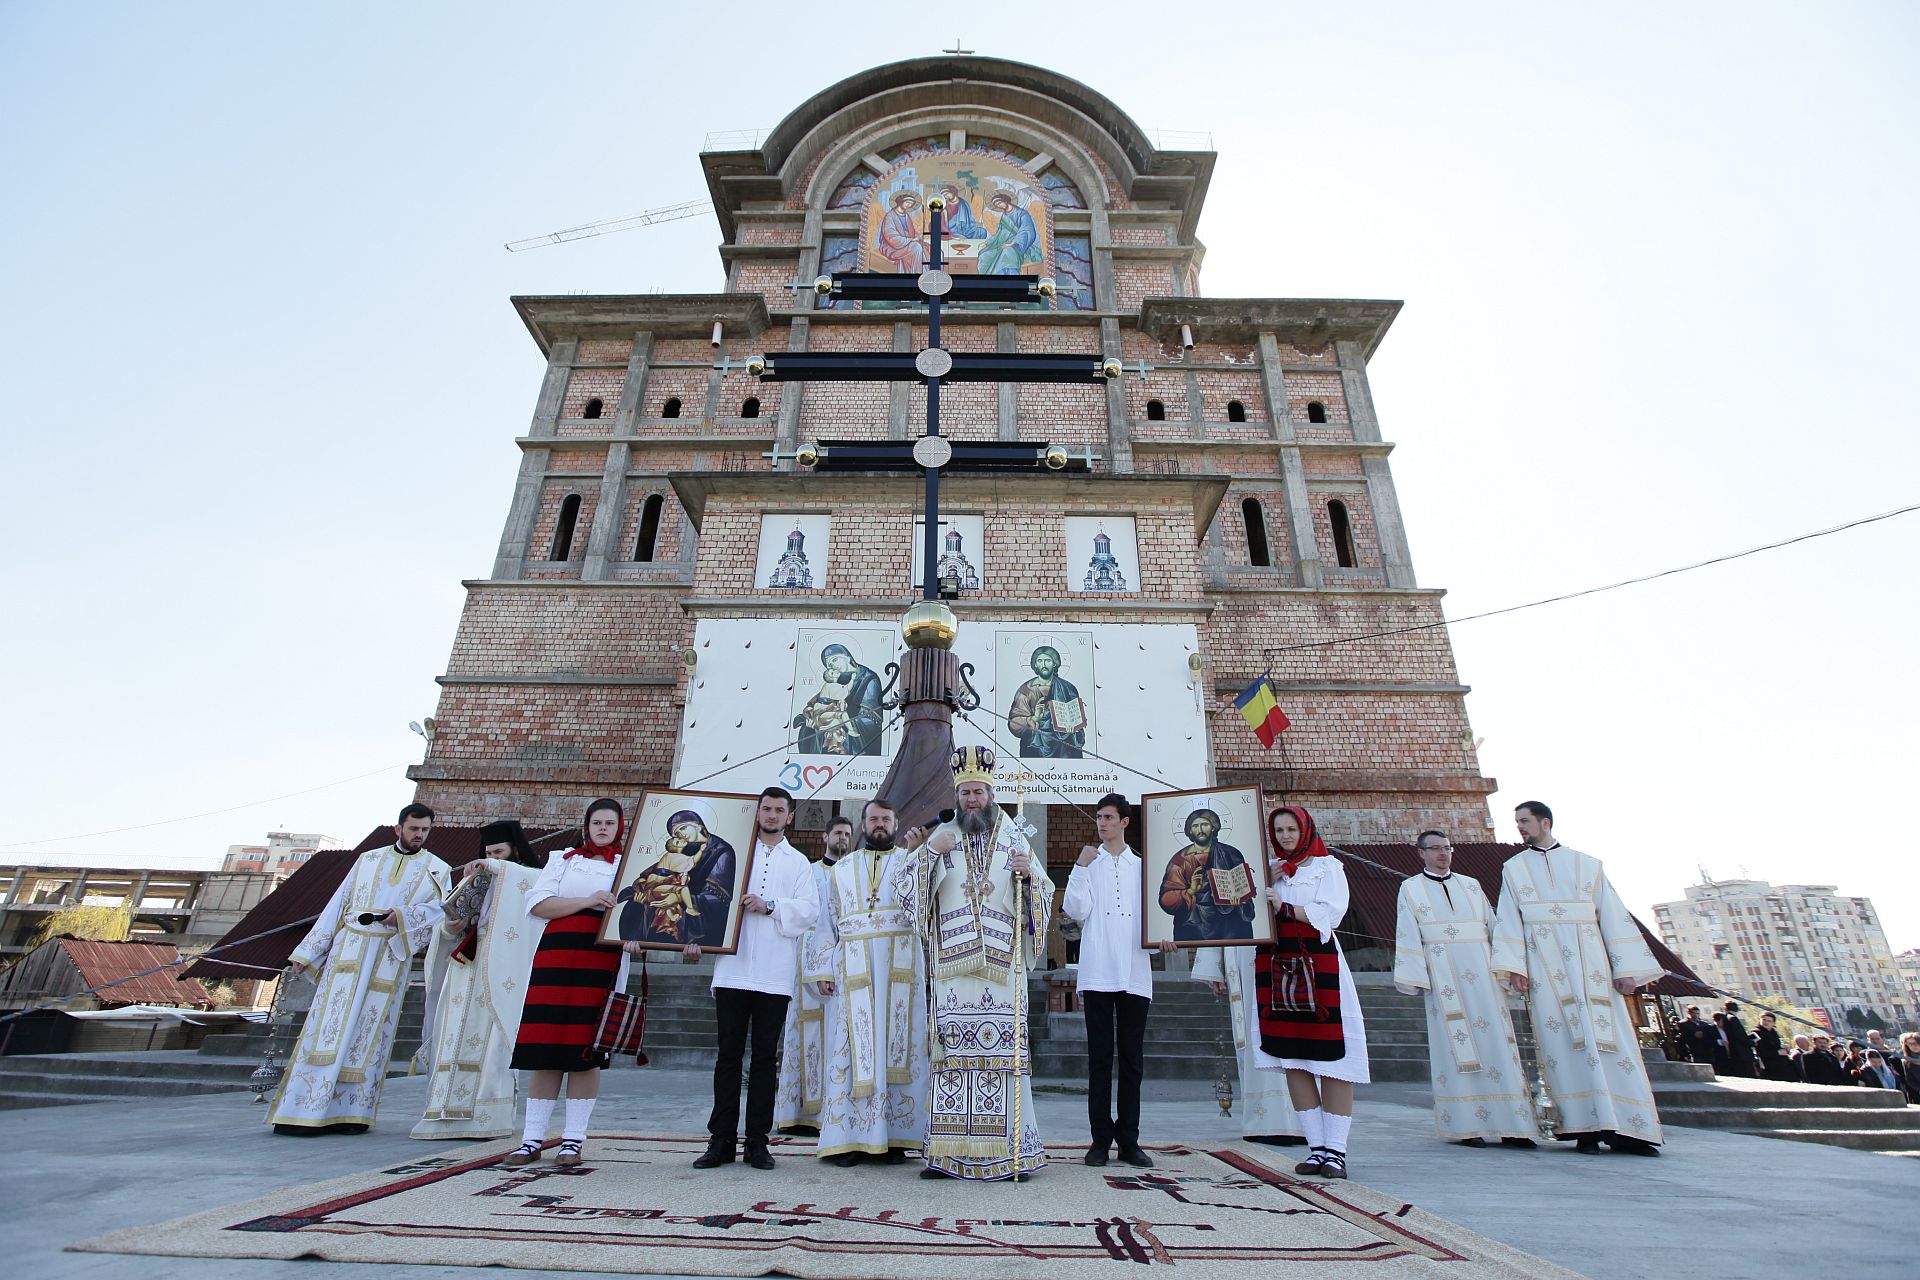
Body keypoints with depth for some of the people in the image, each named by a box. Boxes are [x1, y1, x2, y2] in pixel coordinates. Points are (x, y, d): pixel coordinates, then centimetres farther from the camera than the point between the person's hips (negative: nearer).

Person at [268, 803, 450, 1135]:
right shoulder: (368, 860, 13)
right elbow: (337, 906, 13)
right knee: (329, 1028, -4)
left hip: (391, 960, -1)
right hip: (348, 952, 1)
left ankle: (349, 1112, 7)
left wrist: (403, 916, -25)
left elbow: (437, 909, -8)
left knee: (369, 1033, 1)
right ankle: (301, 1112, 1)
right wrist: (307, 953, 10)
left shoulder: (437, 870, 7)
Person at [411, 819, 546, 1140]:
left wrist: (496, 866, -15)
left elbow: (547, 880, -19)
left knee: (489, 1040, -10)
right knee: (454, 1038, 1)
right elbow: (447, 928, 24)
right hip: (464, 970, 6)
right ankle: (449, 1114, 4)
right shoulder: (473, 882, 23)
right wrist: (449, 928, -1)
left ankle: (487, 1117, -7)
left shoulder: (526, 881, 6)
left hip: (498, 972, -6)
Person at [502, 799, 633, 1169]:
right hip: (556, 955, 1)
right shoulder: (563, 859, 16)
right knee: (546, 1048, 2)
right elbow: (537, 903, 3)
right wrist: (588, 901, -9)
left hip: (602, 961, -1)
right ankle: (533, 1138, 13)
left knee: (585, 1051, 0)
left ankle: (574, 1139, 9)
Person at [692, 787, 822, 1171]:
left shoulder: (798, 862, 13)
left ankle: (757, 1141, 14)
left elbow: (810, 910, 1)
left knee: (765, 1057, 6)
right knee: (729, 1055, 4)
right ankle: (721, 1140, 13)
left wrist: (770, 906, -11)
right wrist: (697, 935, -6)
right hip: (733, 968, 0)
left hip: (775, 975, 0)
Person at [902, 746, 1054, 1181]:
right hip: (953, 964, 0)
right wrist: (929, 852, -9)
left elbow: (1045, 896, 12)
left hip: (1002, 965, 0)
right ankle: (949, 1152, 8)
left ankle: (1011, 1151, 7)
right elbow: (908, 892, 5)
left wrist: (1030, 875, -9)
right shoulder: (941, 837, 10)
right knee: (953, 1051, -1)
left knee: (1005, 1049, -2)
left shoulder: (1015, 838, 11)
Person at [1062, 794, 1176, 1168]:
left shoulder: (1143, 867, 14)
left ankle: (1129, 1141, 15)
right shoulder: (1088, 864, 9)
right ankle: (1101, 1140, 11)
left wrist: (1161, 937, -5)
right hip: (1098, 973, -1)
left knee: (1132, 1060, 6)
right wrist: (1082, 867, -9)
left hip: (1135, 975, 2)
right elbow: (1076, 911, -3)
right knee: (1100, 1058, 3)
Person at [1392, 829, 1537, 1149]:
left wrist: (1503, 967, 3)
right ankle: (1466, 1125, 0)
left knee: (1496, 1040, -1)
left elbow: (1492, 925, 13)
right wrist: (1415, 977, -7)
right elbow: (1407, 935, 1)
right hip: (1442, 974, -3)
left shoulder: (1471, 885, 16)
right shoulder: (1411, 888, 7)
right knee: (1455, 1044, -4)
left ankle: (1511, 1126, 4)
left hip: (1481, 971, 3)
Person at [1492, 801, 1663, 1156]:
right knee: (1565, 1041, -6)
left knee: (1611, 1039, -6)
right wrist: (1514, 965, -8)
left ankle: (1626, 1129, -2)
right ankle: (1587, 1128, -4)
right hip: (1545, 966, 0)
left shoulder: (1587, 864, 14)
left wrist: (1625, 967, -2)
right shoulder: (1513, 868, 13)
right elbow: (1508, 918, 4)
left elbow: (1612, 914, 8)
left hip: (1590, 962, 1)